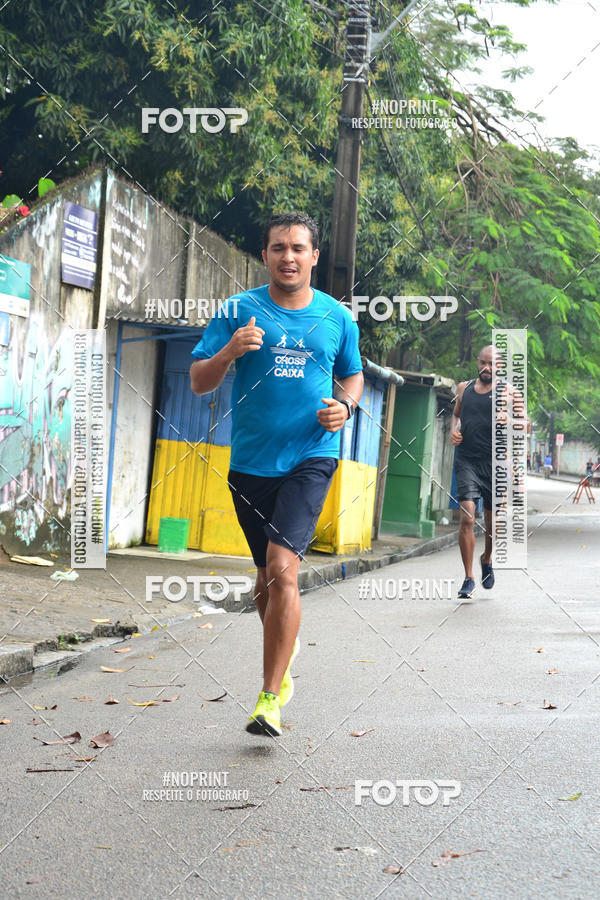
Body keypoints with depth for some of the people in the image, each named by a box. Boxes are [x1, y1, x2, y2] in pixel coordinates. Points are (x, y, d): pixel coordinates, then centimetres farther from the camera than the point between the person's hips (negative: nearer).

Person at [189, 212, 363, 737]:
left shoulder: (337, 317, 5)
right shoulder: (240, 311, 1)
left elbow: (353, 374, 21)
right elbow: (199, 382, -1)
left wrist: (345, 406, -1)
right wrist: (229, 351, -21)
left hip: (311, 457, -2)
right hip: (250, 461, 2)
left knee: (282, 568, -17)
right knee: (267, 576, 13)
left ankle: (270, 699, -12)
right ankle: (285, 652, 42)